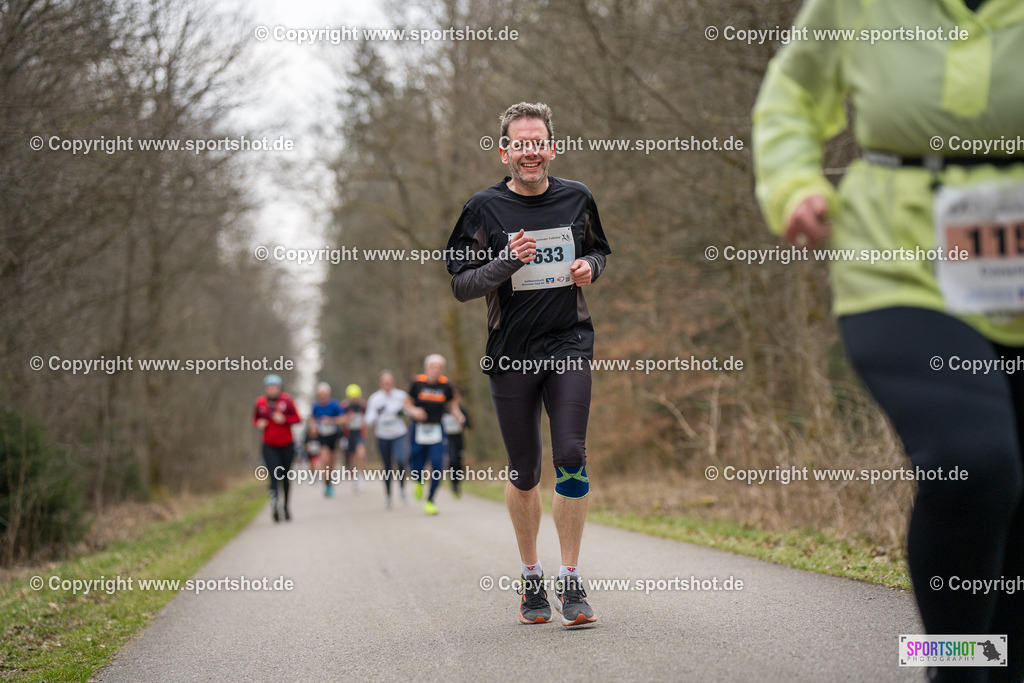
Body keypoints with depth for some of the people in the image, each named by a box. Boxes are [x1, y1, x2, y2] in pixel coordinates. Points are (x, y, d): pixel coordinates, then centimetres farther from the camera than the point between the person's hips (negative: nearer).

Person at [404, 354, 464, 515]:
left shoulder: (445, 385, -1)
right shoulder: (417, 383, -4)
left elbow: (452, 403, 13)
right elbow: (407, 402, 7)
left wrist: (457, 414, -6)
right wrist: (413, 410, -13)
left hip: (437, 430, 0)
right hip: (419, 430, 0)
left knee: (437, 467, -11)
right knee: (416, 468, 1)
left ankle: (430, 500, 5)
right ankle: (418, 481, 40)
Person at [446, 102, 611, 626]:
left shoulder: (576, 199, 6)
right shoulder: (485, 208, -1)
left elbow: (598, 251, 22)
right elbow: (460, 285, -1)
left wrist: (588, 267, -1)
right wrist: (508, 261, -18)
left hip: (569, 344, 1)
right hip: (511, 351, -1)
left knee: (571, 458, -11)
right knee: (524, 472, 7)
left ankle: (570, 582, -3)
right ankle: (531, 577, 24)